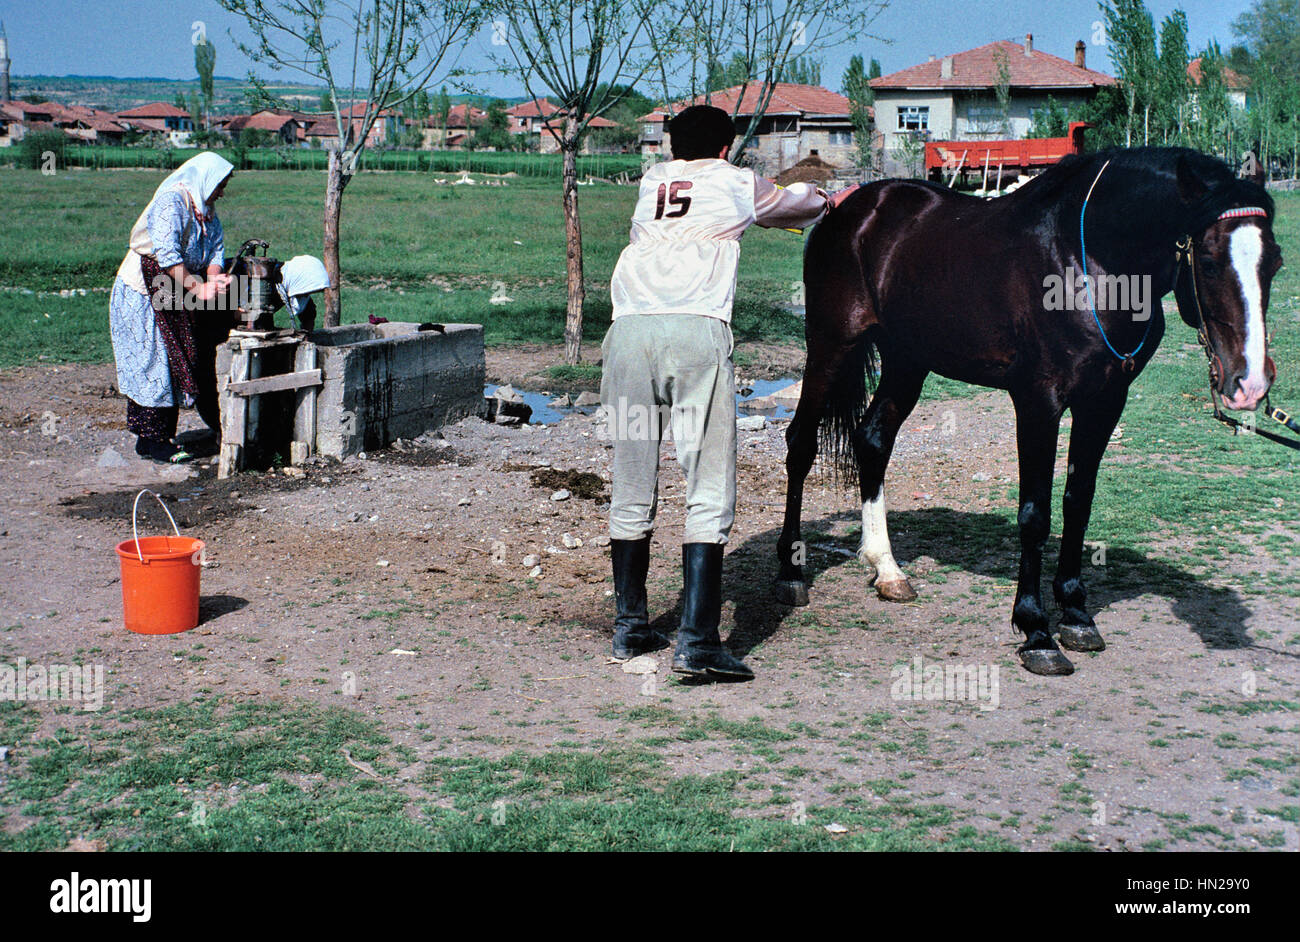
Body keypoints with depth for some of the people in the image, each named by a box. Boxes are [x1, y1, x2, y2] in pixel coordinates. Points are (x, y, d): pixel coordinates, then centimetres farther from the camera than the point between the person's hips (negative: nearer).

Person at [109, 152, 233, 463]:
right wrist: (198, 288, -30)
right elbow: (166, 253, -28)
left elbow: (215, 250, 3)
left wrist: (212, 280, -18)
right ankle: (151, 441, -4)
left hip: (178, 296, 9)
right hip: (144, 294, -9)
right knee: (155, 362, -8)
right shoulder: (171, 203, -18)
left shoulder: (207, 212, 11)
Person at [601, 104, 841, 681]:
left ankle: (630, 627, 22)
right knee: (709, 493, -3)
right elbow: (795, 204, 40)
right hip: (698, 331, -4)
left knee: (630, 491, 12)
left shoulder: (651, 182, 28)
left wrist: (789, 207, 64)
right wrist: (824, 202, 64)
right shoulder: (738, 183, 19)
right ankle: (696, 640, -11)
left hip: (628, 330, 4)